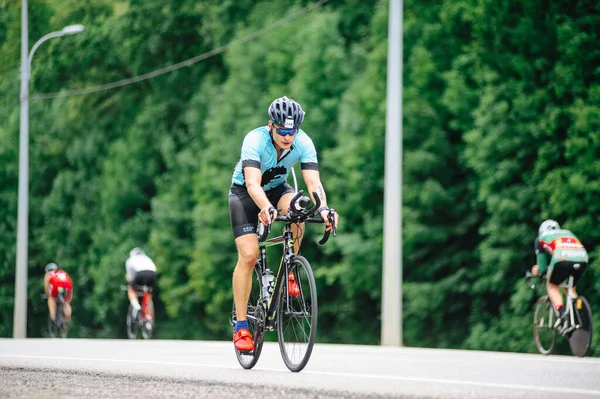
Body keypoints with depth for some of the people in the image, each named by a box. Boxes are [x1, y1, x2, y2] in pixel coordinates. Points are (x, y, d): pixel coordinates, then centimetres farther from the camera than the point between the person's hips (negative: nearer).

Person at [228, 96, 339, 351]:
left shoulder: (303, 143, -23)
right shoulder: (255, 140, -32)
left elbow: (313, 182, -32)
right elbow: (253, 184, -44)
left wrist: (323, 208, -52)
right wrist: (266, 208, -63)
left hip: (277, 189, 3)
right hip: (245, 193, -3)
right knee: (248, 255, -17)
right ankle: (241, 327, -9)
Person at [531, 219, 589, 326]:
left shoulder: (541, 238, 29)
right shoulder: (568, 233, 40)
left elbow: (541, 265, 29)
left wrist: (538, 270, 52)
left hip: (563, 258, -4)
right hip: (583, 258, 4)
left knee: (552, 285, 18)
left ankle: (560, 313, -6)